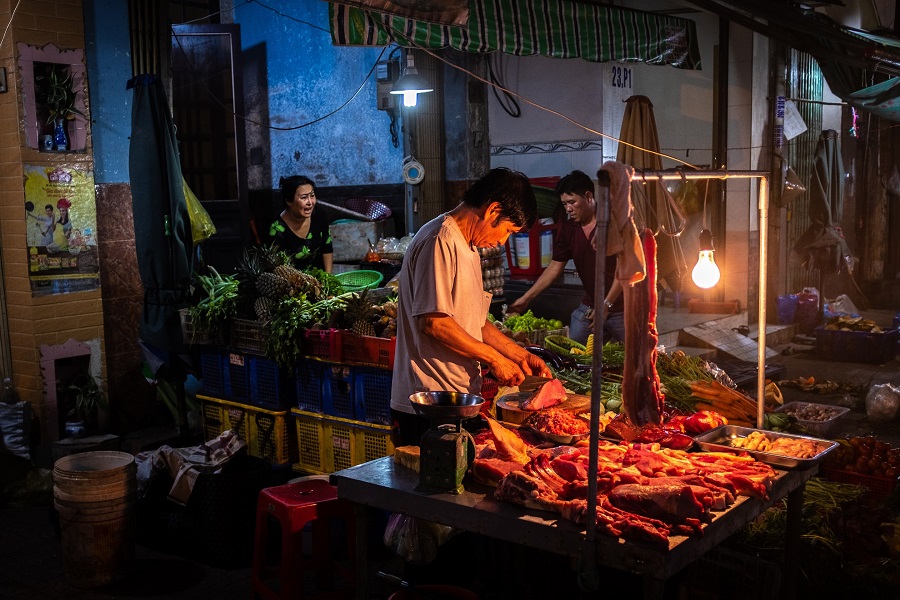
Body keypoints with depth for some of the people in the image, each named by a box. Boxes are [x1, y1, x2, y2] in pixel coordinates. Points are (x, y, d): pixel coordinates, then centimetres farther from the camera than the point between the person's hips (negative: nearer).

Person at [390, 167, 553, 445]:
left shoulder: (468, 247, 18)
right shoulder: (440, 241, -15)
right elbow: (433, 322, -22)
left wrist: (519, 354, 13)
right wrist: (494, 358, -14)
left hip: (460, 396, 9)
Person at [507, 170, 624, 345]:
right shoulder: (568, 228, 5)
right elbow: (554, 268, 9)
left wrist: (606, 305, -18)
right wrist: (526, 298, 3)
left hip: (620, 308, -5)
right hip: (588, 307, 5)